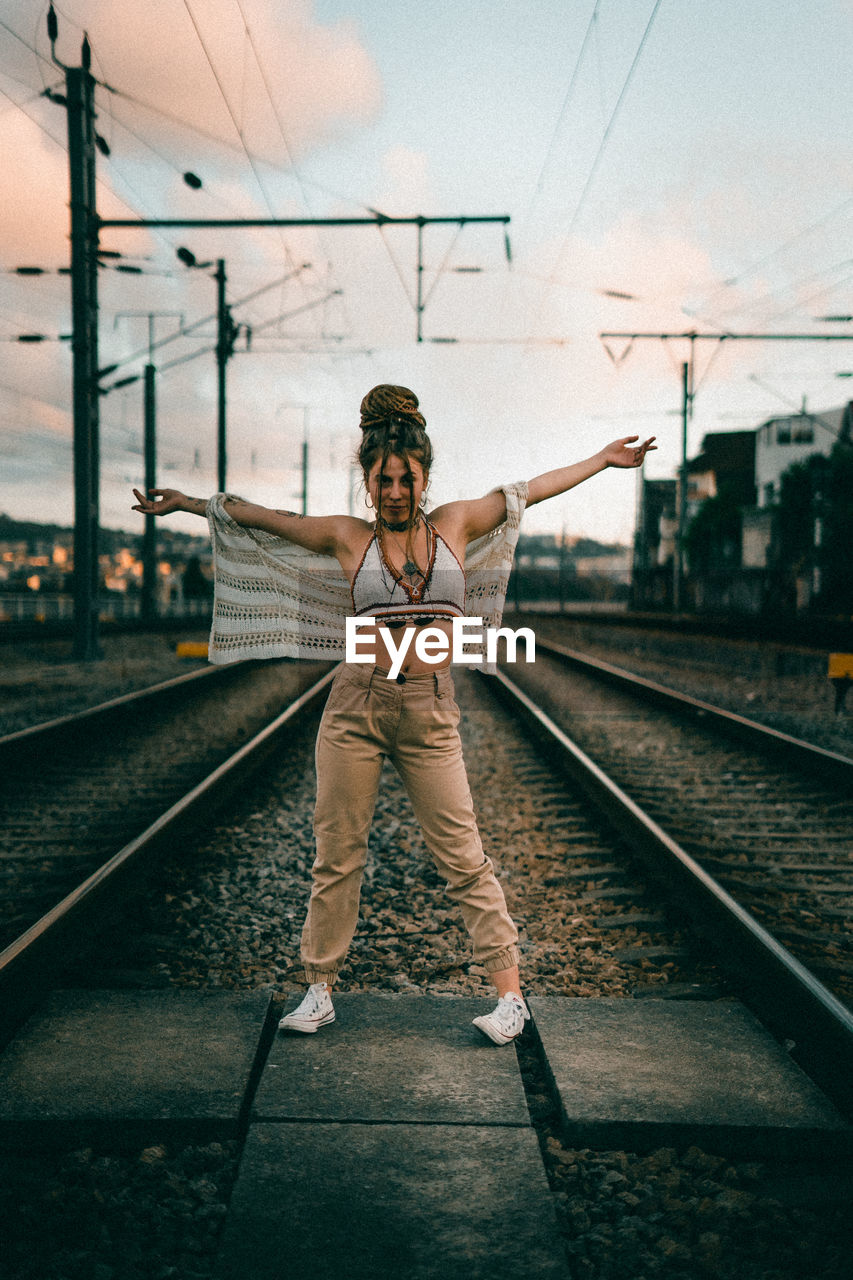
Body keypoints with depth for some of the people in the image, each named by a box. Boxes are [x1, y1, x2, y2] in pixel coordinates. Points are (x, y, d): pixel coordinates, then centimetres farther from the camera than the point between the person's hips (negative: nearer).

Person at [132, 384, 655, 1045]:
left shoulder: (455, 524, 7)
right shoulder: (348, 537, 4)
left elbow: (530, 490, 17)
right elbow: (259, 518, 14)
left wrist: (603, 460, 24)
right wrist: (186, 502, 21)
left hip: (430, 713, 0)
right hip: (357, 704, 0)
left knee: (464, 858, 1)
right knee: (338, 853, 7)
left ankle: (511, 992, 10)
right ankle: (320, 990, 21)